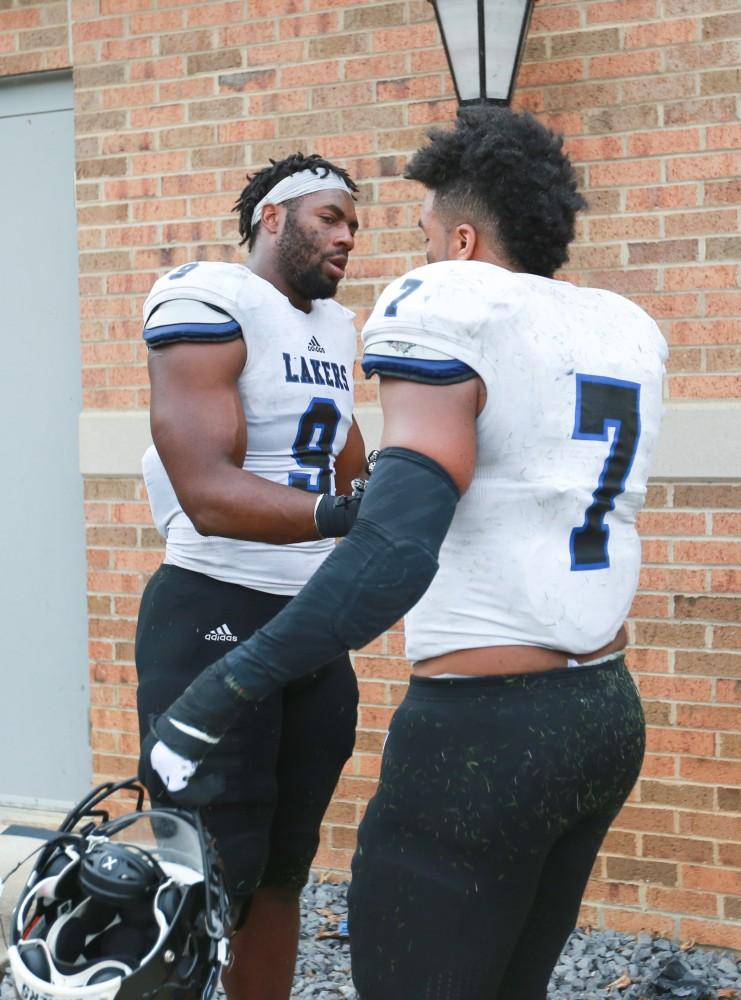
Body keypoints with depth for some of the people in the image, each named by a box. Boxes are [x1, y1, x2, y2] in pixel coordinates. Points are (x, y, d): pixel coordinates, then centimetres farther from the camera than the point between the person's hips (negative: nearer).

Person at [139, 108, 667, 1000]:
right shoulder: (628, 328, 9)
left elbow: (395, 553, -25)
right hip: (610, 715, 8)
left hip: (482, 733, -8)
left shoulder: (445, 307, -13)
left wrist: (212, 700, -24)